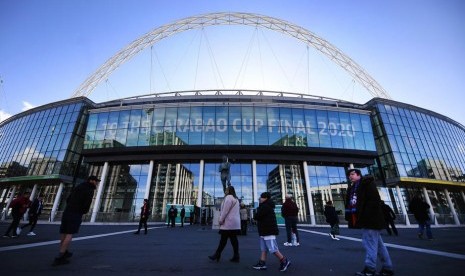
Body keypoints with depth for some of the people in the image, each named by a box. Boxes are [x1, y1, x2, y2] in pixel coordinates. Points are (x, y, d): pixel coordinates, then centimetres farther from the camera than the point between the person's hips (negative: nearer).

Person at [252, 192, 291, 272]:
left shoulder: (265, 206, -19)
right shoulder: (265, 206, 16)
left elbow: (257, 216, -23)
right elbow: (263, 217, 17)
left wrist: (255, 217, -2)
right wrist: (257, 217, -1)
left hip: (269, 231, -11)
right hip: (265, 231, 11)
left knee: (272, 248, -5)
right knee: (263, 249, 12)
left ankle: (284, 261, 6)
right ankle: (262, 263, 17)